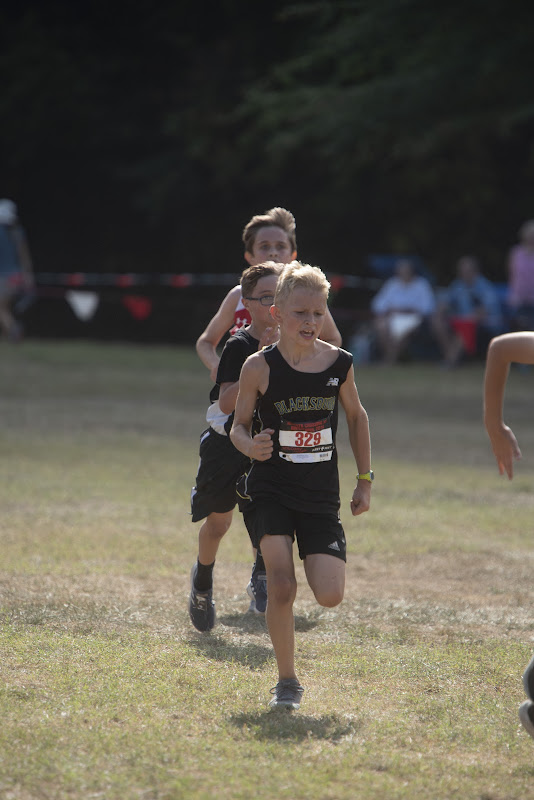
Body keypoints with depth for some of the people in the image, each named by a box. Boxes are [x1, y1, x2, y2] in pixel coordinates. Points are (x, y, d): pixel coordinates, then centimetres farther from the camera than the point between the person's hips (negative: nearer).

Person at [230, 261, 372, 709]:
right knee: (281, 587, -17)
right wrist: (251, 446, -21)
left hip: (321, 496, 2)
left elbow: (357, 417, 15)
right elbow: (239, 425, 2)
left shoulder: (339, 364, -1)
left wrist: (365, 480, 14)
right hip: (270, 491, -2)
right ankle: (287, 681, 1)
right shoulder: (260, 367, -8)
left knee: (330, 596, -9)